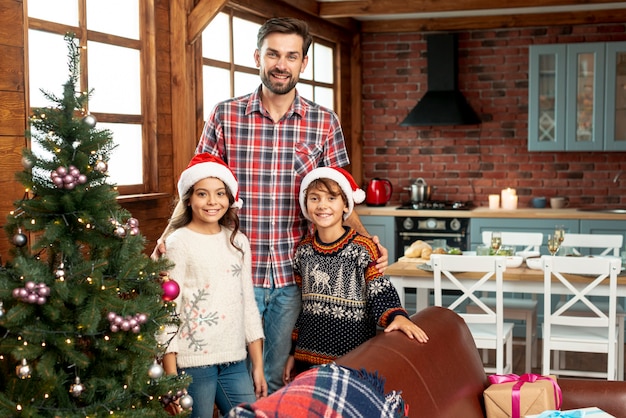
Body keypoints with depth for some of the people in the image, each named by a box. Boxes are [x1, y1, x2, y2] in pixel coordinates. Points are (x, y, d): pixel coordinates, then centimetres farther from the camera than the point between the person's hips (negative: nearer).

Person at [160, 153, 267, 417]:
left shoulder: (238, 242, 9)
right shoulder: (177, 244, -6)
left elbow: (248, 303, 13)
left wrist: (258, 365, 12)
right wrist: (171, 378, -10)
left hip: (235, 362, 5)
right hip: (193, 362, -5)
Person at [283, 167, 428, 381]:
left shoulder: (362, 249, -9)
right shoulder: (303, 251, 7)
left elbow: (380, 294, -13)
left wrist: (397, 316, -34)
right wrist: (293, 353, 17)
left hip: (353, 355, -4)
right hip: (308, 356, 5)